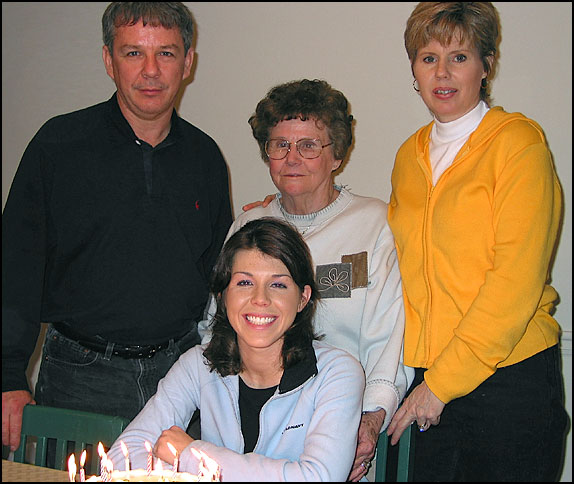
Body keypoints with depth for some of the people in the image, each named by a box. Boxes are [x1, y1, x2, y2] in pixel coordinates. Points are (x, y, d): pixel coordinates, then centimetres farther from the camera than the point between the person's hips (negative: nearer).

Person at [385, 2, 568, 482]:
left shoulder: (518, 141, -7)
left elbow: (516, 280, -14)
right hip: (422, 382, 5)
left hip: (507, 379, -5)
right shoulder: (410, 155, 10)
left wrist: (443, 380, -15)